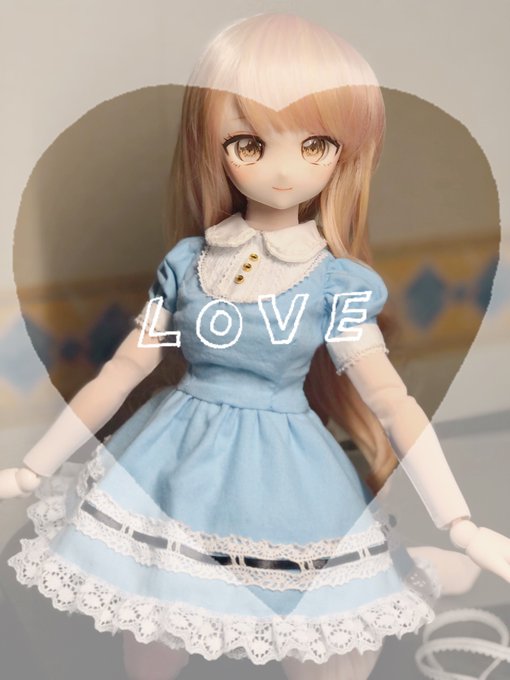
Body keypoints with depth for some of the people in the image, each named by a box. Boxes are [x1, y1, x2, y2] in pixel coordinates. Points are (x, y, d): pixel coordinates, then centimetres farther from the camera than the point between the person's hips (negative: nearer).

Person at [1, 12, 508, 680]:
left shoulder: (336, 281, -8)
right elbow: (121, 372, 3)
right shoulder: (186, 263, -3)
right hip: (178, 474, 2)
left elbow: (392, 402, -10)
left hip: (288, 486, -2)